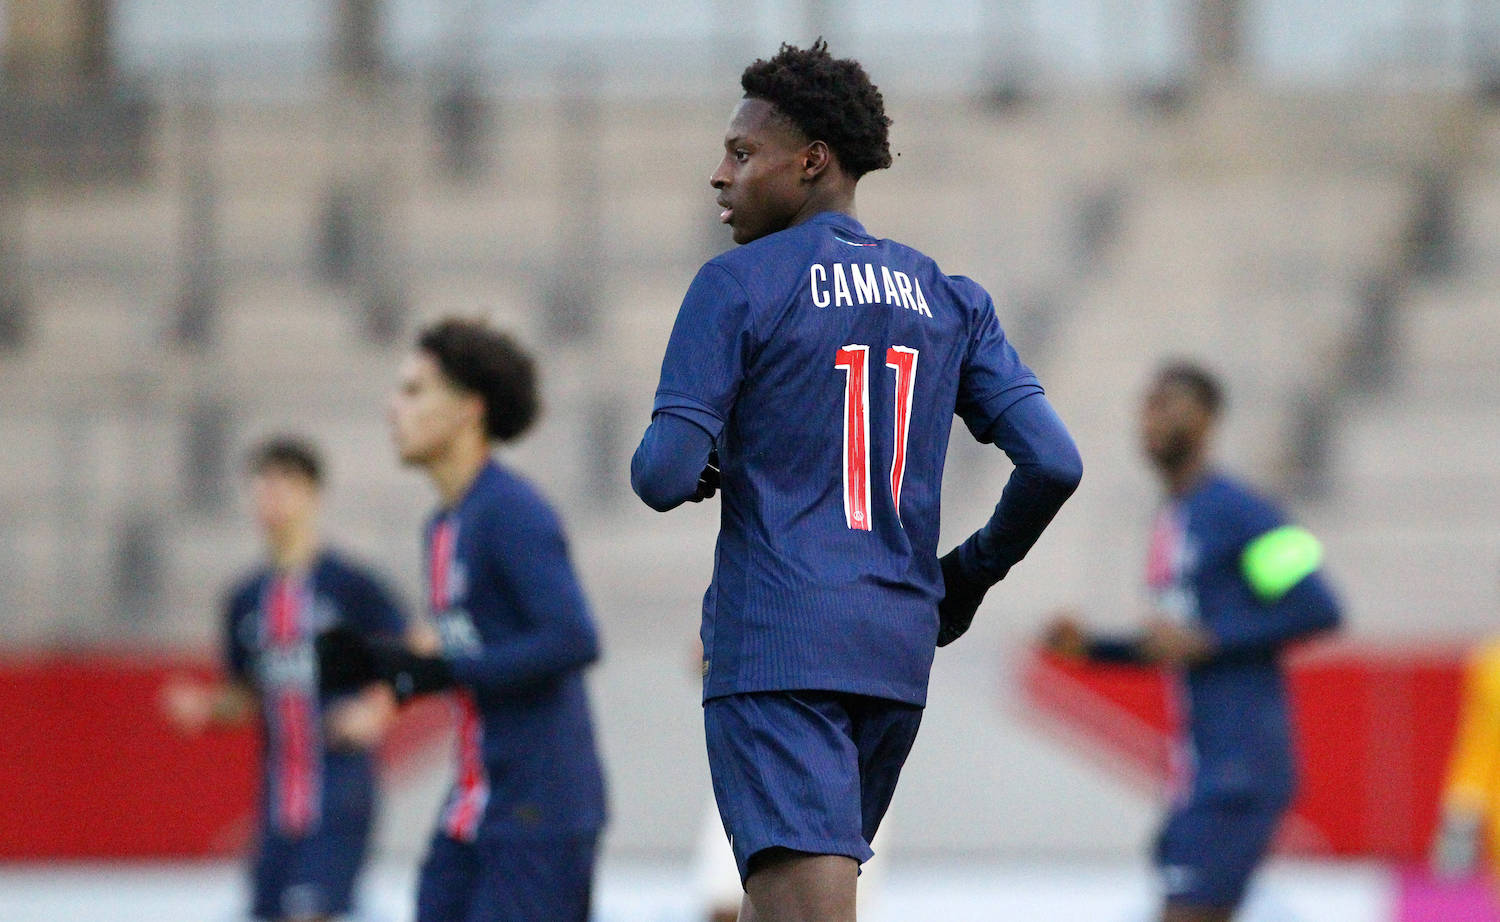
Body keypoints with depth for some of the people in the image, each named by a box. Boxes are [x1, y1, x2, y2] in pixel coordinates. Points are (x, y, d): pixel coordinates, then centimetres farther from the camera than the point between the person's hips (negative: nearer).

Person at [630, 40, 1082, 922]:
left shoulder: (737, 286, -4)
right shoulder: (949, 299, 12)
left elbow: (665, 475, -12)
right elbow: (1054, 463, 3)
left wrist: (695, 475, 12)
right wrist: (968, 576, 18)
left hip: (774, 644, -6)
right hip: (899, 647, 6)